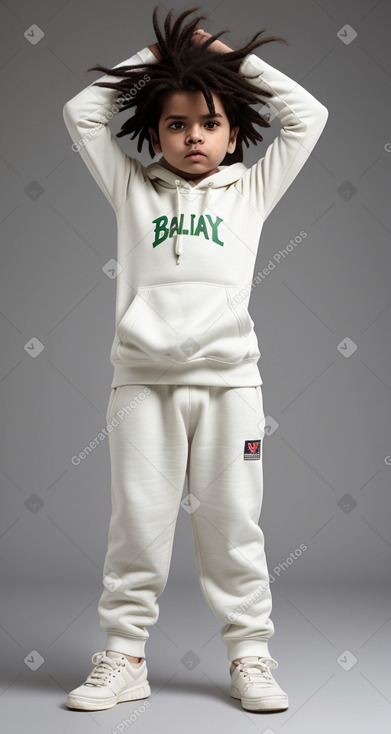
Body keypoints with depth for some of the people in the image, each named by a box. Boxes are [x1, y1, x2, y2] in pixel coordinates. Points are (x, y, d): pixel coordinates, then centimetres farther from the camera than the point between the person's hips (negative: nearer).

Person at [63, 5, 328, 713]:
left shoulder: (251, 191, 15)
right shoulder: (133, 189, 15)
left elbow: (307, 116, 15)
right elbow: (81, 112, 16)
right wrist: (150, 59, 19)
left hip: (227, 378, 0)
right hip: (143, 379, 0)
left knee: (232, 523, 4)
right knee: (138, 524, 3)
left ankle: (250, 658, 14)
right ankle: (123, 660, 14)